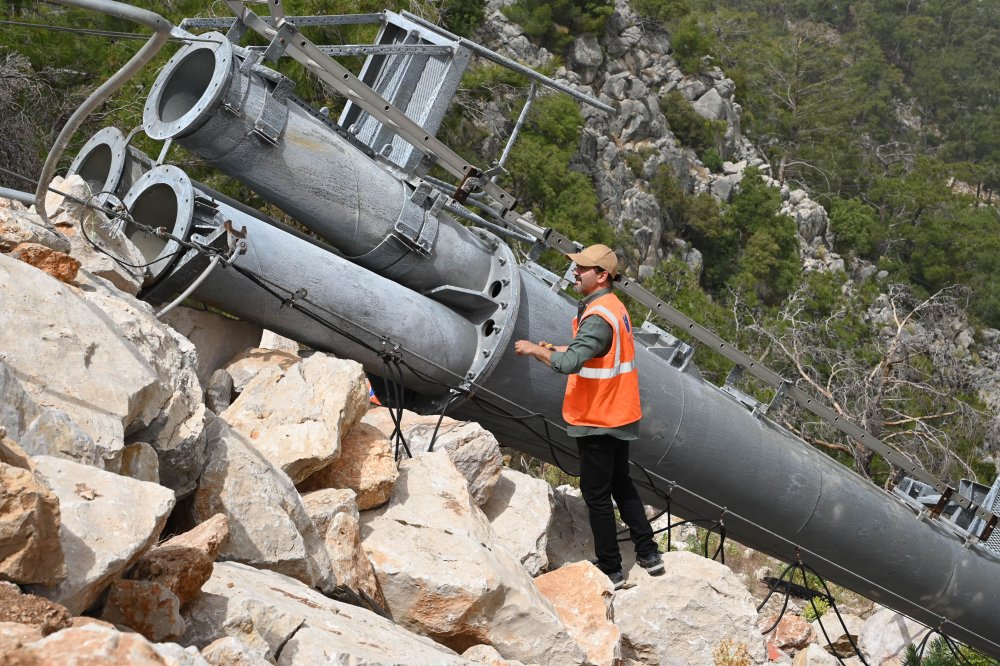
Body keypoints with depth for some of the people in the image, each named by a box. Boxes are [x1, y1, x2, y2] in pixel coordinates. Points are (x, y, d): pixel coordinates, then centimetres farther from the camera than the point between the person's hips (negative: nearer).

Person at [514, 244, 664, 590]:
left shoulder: (598, 318, -24)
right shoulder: (613, 307, 8)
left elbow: (570, 364, -33)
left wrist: (536, 350, -19)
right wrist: (556, 349, 10)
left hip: (597, 421, -10)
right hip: (617, 415, 10)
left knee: (597, 495, 1)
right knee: (621, 483, 21)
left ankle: (610, 569, 10)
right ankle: (648, 553, 27)